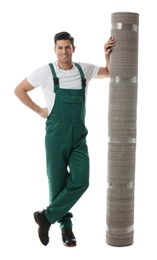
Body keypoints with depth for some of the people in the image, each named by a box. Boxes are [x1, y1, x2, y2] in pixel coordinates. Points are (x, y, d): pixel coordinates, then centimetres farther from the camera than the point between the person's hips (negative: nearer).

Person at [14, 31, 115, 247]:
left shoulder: (84, 69, 6)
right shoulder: (46, 72, -4)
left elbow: (110, 73, 21)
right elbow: (19, 90, 6)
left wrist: (108, 54, 5)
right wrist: (38, 110, 1)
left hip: (79, 136, 3)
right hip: (56, 134, -3)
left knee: (80, 181, -10)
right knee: (58, 182, 4)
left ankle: (47, 216, 5)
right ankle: (66, 226, 22)